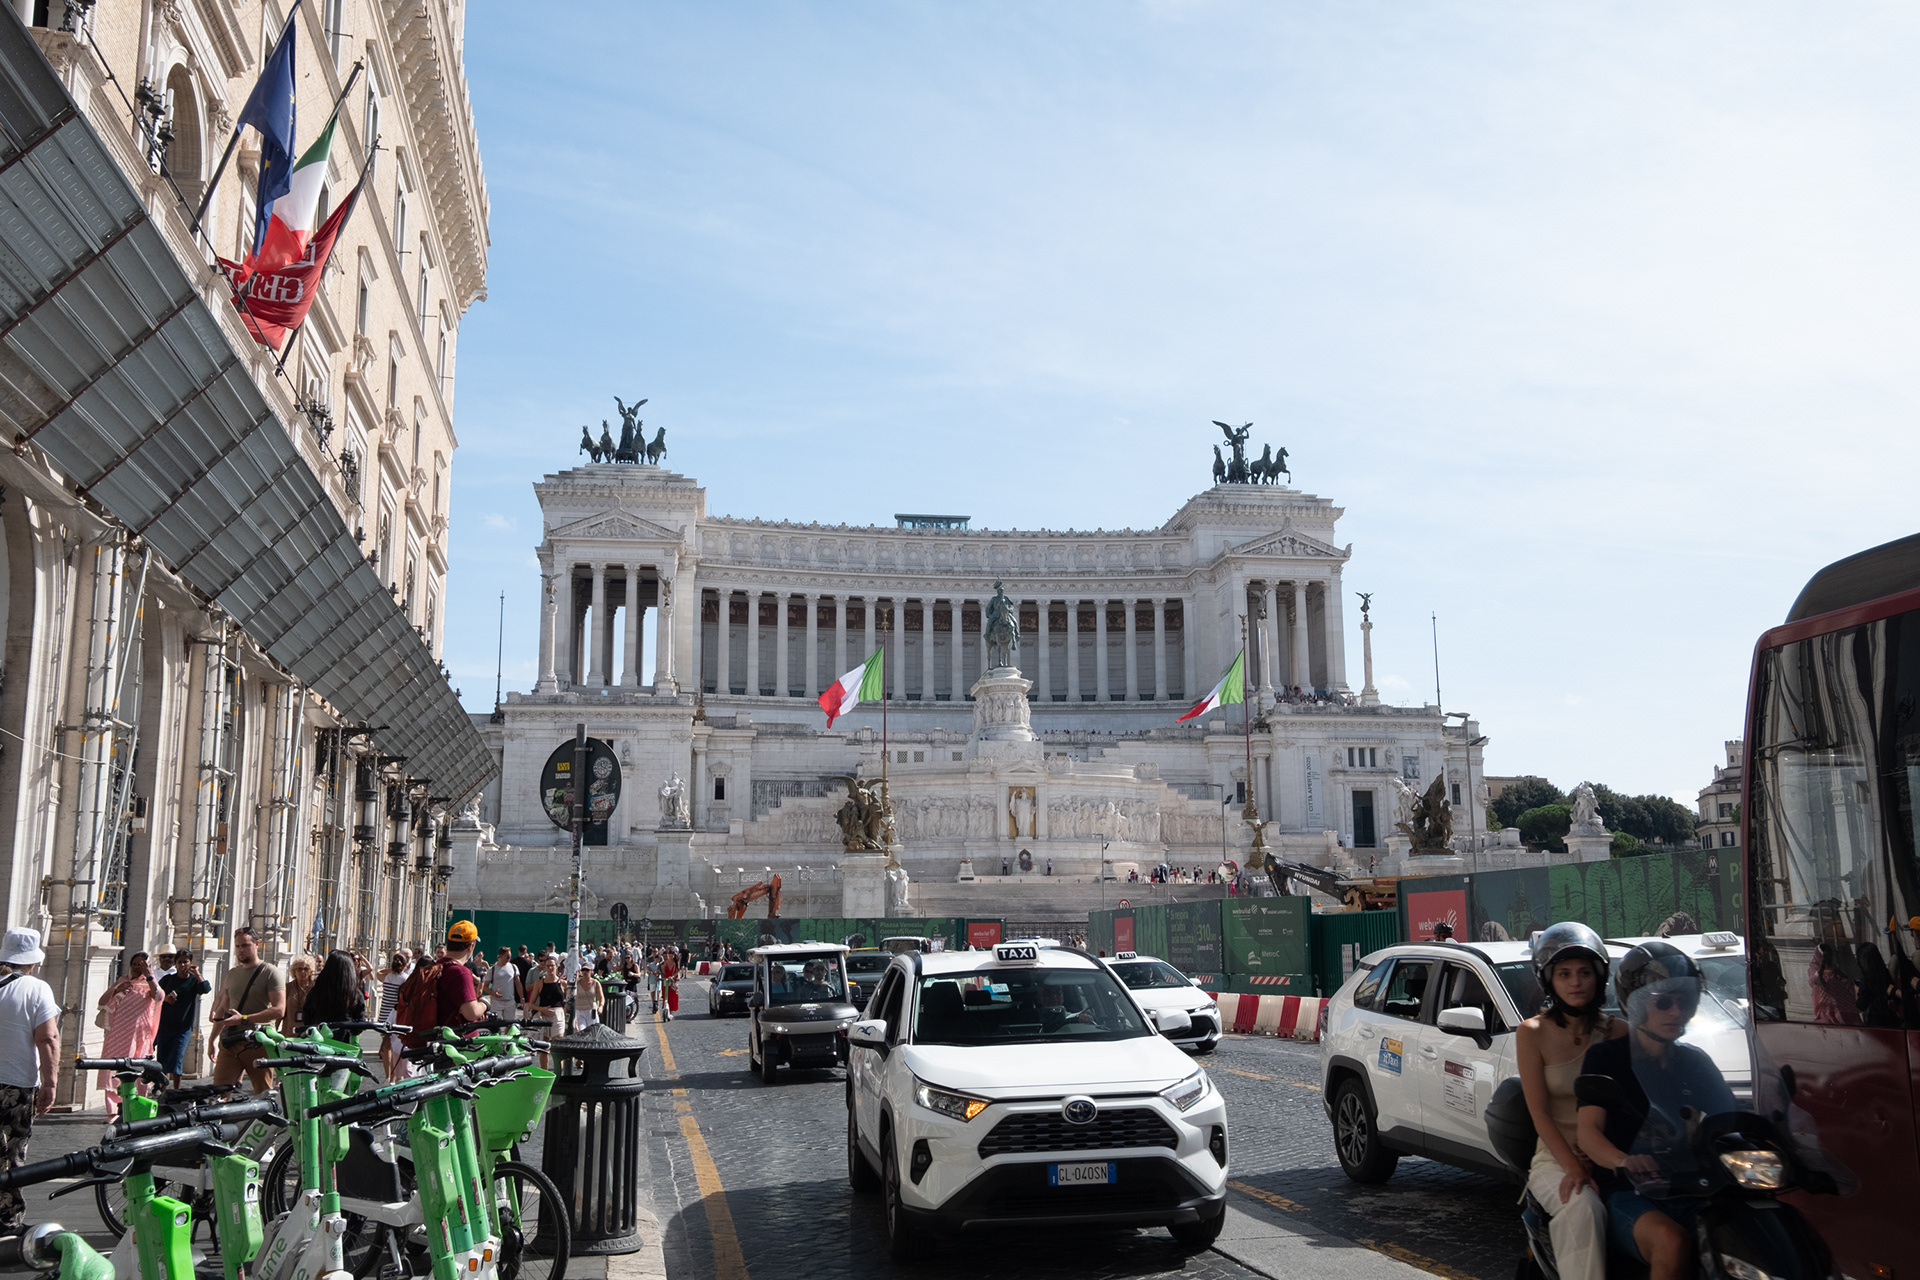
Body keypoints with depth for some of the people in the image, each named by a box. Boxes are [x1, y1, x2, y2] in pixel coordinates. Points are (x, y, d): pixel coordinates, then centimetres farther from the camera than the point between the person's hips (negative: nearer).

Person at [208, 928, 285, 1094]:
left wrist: (244, 1018, -19)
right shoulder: (232, 974, 18)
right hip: (230, 1043, 5)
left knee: (264, 1095, -2)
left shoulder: (270, 972, -1)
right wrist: (213, 1039, 22)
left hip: (258, 1044, -5)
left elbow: (279, 1010, -12)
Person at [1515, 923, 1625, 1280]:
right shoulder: (1533, 1032, 1)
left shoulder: (1617, 1031, 10)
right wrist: (1574, 1169, -18)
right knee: (1584, 1208, -34)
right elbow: (1540, 1113, -4)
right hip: (1555, 1157, -3)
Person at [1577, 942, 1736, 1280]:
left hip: (1692, 1195, 5)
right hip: (1629, 1195, -5)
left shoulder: (1696, 1062, 18)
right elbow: (1588, 1131, -11)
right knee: (1671, 1241, -36)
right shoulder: (1605, 1057, 1)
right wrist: (1623, 1161, -34)